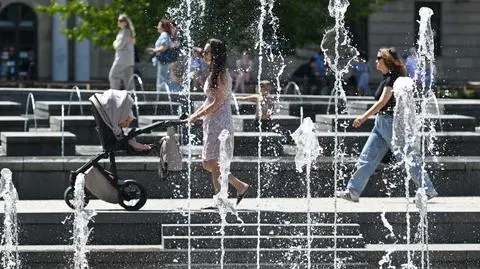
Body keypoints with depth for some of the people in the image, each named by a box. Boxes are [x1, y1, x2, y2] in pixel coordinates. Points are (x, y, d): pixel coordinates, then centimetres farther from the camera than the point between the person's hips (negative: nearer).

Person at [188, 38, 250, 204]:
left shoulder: (222, 75, -14)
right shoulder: (214, 73, 14)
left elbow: (217, 103, -18)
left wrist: (197, 116, -12)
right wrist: (196, 113, 10)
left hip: (220, 122, -10)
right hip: (211, 123, 10)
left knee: (213, 164, -6)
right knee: (208, 164, 11)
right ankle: (241, 187, 16)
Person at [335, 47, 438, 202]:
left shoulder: (392, 79, -16)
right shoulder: (387, 78, 13)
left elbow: (382, 102, -22)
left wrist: (364, 117, -25)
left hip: (391, 121, -10)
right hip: (382, 122, 10)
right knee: (367, 157, 5)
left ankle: (428, 190, 5)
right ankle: (353, 191, 5)